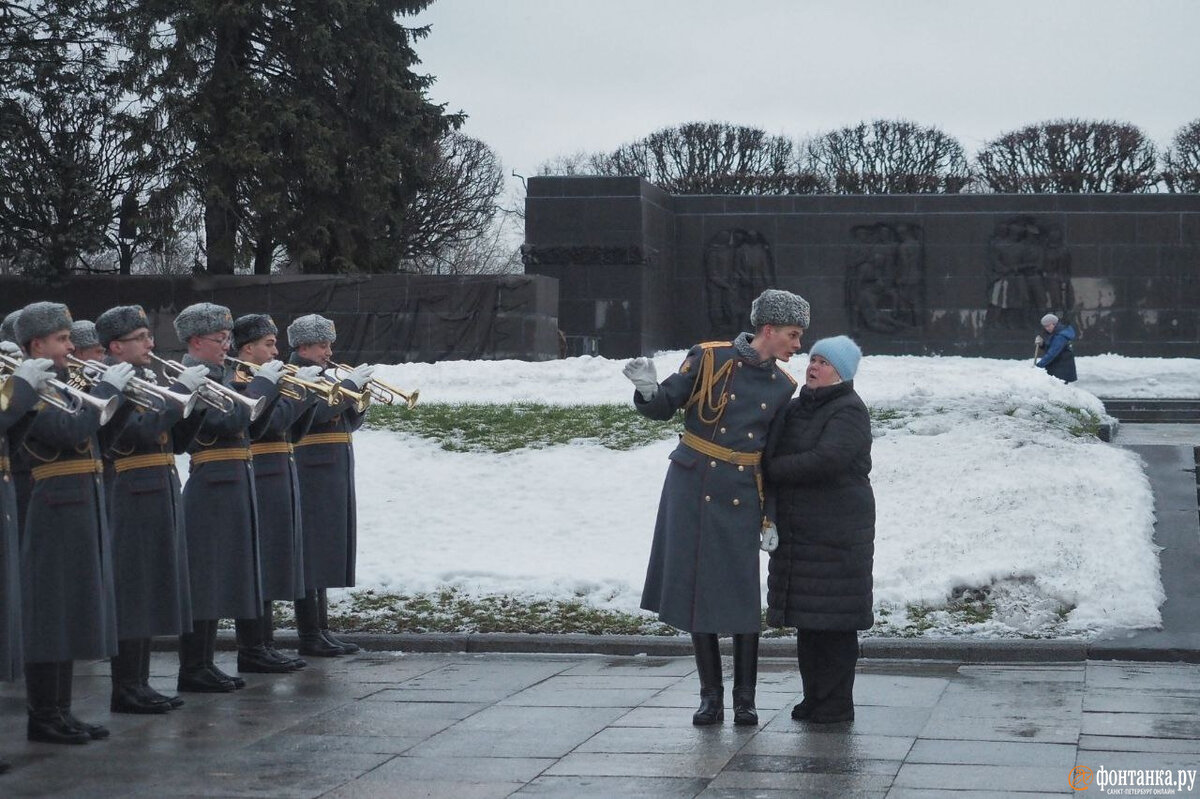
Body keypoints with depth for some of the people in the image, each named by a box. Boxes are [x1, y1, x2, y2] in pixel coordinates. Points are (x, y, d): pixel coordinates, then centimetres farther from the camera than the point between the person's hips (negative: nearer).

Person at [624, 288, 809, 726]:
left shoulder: (783, 386, 8)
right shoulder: (709, 358, -4)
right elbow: (664, 407, 0)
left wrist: (769, 514, 10)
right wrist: (648, 390, -23)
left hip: (741, 497, 2)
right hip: (692, 489, -2)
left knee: (744, 596, -4)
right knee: (697, 591, 1)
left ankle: (745, 698, 7)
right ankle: (711, 695, 12)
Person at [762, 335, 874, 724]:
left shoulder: (849, 412, -9)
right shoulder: (794, 408, 16)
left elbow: (827, 459, -23)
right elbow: (770, 451, 26)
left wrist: (772, 469, -13)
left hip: (837, 532, -8)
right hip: (796, 530, 8)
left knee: (832, 619, -4)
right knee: (806, 618, 11)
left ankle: (836, 703, 3)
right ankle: (814, 697, 20)